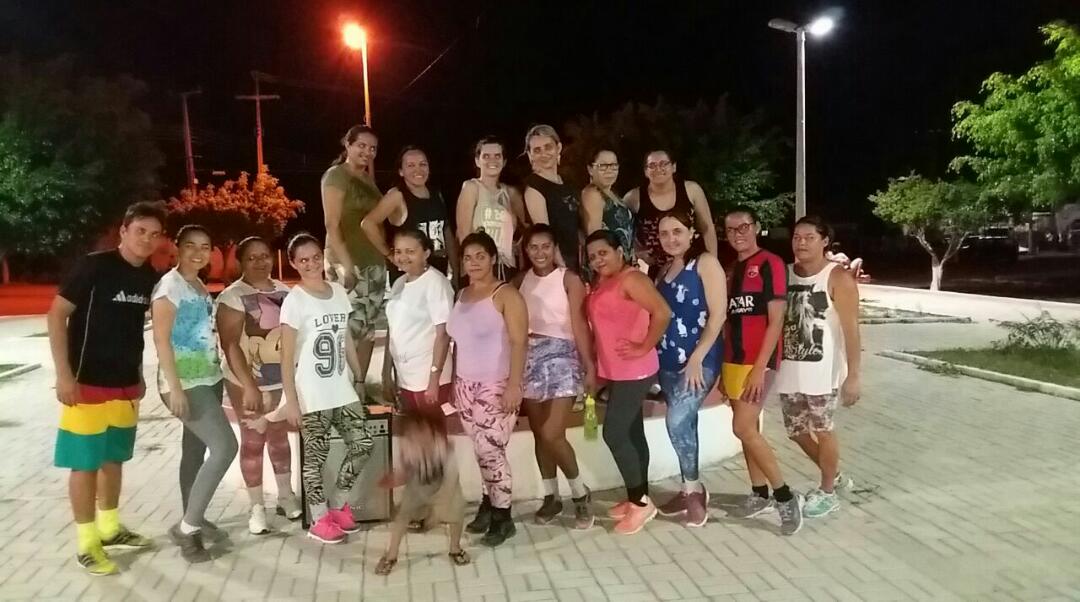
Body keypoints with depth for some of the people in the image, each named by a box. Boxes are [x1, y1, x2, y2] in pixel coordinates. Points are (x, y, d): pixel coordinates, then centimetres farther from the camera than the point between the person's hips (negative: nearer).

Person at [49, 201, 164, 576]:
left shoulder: (150, 278, 4)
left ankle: (110, 528, 32)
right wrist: (64, 374, -17)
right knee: (85, 462, 2)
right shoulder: (94, 266, -14)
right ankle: (86, 543, 14)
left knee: (114, 458, 17)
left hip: (126, 385, 6)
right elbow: (57, 315, -13)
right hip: (88, 383, -6)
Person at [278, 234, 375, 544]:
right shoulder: (294, 301, -10)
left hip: (343, 390, 6)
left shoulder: (339, 292, 7)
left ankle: (339, 506, 25)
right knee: (316, 456, 5)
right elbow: (287, 355, -11)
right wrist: (291, 401, -13)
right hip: (312, 396, -6)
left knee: (362, 446, 7)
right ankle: (320, 520, 21)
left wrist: (359, 378, 13)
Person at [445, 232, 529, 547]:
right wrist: (453, 382, 11)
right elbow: (458, 342, 15)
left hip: (496, 386, -6)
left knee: (491, 450, -7)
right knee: (481, 450, 9)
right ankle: (489, 504, 21)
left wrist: (514, 385, -21)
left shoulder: (506, 295, -8)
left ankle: (502, 517, 5)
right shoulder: (461, 296, 13)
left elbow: (519, 342, -14)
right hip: (466, 386, 6)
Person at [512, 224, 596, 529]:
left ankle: (580, 493, 11)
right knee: (539, 434, 10)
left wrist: (590, 366, -11)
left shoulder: (569, 279, -3)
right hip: (529, 358, 5)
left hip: (561, 356, -4)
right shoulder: (520, 280, 9)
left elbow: (579, 324, -7)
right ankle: (551, 496, 26)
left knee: (552, 435, -11)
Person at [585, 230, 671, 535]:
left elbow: (663, 312, -25)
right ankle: (639, 497, 24)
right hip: (615, 372, 9)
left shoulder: (631, 278, -14)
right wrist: (596, 367, 6)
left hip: (634, 372, -9)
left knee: (614, 434, -7)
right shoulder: (601, 285, 13)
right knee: (632, 433, 14)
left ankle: (640, 501, 5)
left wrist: (644, 347, -19)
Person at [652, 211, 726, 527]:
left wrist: (696, 359, -16)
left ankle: (694, 489, 2)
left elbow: (718, 314, -12)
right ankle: (691, 490, 22)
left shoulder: (706, 262, -5)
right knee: (684, 425, 11)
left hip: (699, 361, -7)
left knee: (678, 421, -16)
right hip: (669, 361, 7)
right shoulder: (664, 271, 15)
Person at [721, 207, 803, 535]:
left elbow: (776, 321, -13)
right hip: (733, 360, 7)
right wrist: (723, 366, 13)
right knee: (748, 428, 11)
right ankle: (760, 493, 22)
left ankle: (785, 496, 0)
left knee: (744, 429, -12)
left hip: (758, 361, -7)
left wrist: (760, 368, -17)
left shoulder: (770, 264, -9)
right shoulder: (730, 270, 13)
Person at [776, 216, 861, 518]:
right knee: (797, 431, 15)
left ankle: (828, 492, 27)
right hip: (789, 369, 6)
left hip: (822, 369, -6)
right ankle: (835, 476, 39)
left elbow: (851, 330, -12)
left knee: (822, 430, 6)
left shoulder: (838, 278, -10)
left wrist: (853, 376, -15)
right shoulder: (785, 274, 5)